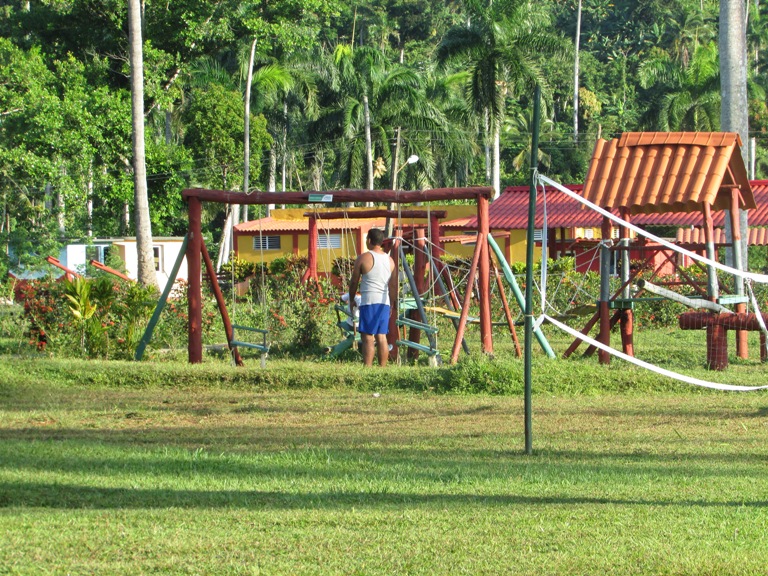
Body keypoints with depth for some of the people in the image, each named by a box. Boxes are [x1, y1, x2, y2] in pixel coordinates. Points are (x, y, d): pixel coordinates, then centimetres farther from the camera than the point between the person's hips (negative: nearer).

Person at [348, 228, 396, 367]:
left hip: (369, 301, -6)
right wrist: (391, 302, 28)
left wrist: (351, 299, 15)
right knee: (381, 337, 8)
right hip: (385, 302, 6)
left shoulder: (363, 258, -5)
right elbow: (394, 285, 16)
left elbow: (354, 281, 1)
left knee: (367, 338, -8)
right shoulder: (390, 260, 12)